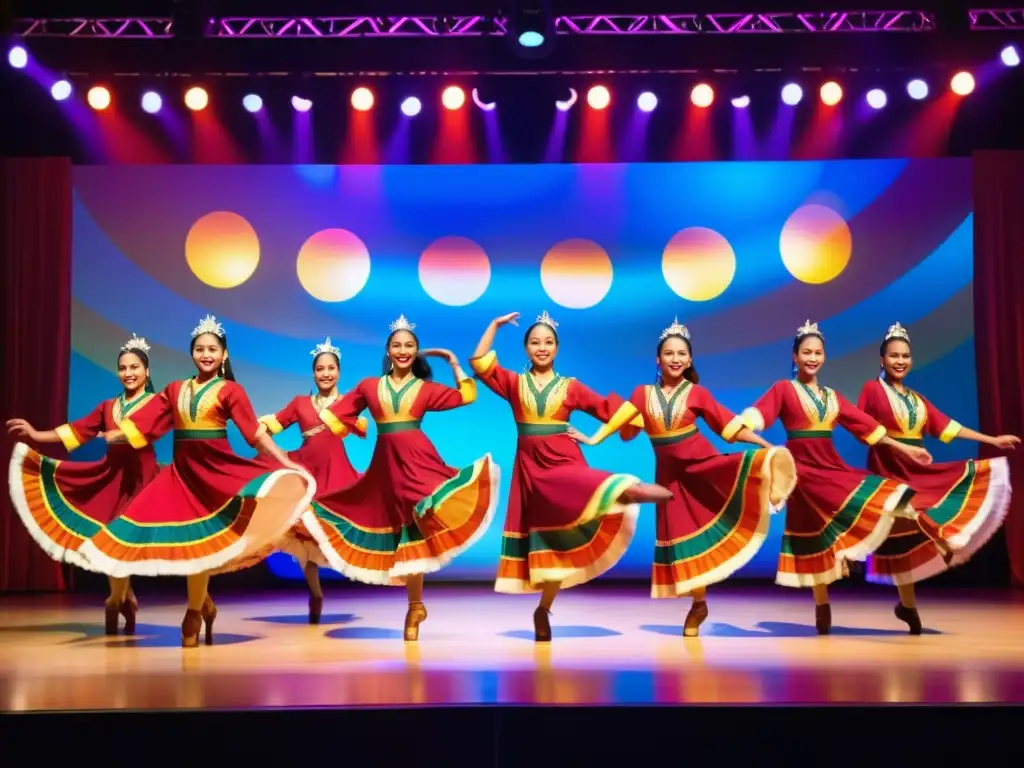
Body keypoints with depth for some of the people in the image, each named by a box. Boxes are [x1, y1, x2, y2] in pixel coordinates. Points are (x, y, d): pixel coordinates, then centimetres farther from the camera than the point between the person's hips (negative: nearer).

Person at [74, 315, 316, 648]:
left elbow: (255, 432, -8)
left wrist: (286, 463, -18)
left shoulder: (230, 391, -1)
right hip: (182, 469, 4)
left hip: (216, 467, -4)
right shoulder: (175, 390, 10)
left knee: (200, 540, -6)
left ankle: (195, 611, 9)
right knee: (187, 539, 3)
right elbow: (140, 424, 10)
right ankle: (202, 604, 22)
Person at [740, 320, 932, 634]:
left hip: (833, 465, 6)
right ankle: (822, 607, 1)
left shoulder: (832, 396, 16)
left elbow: (865, 424, 17)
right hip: (803, 468, -6)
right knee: (814, 538, -8)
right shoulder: (784, 389, -1)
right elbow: (756, 415, -16)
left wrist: (905, 448, 17)